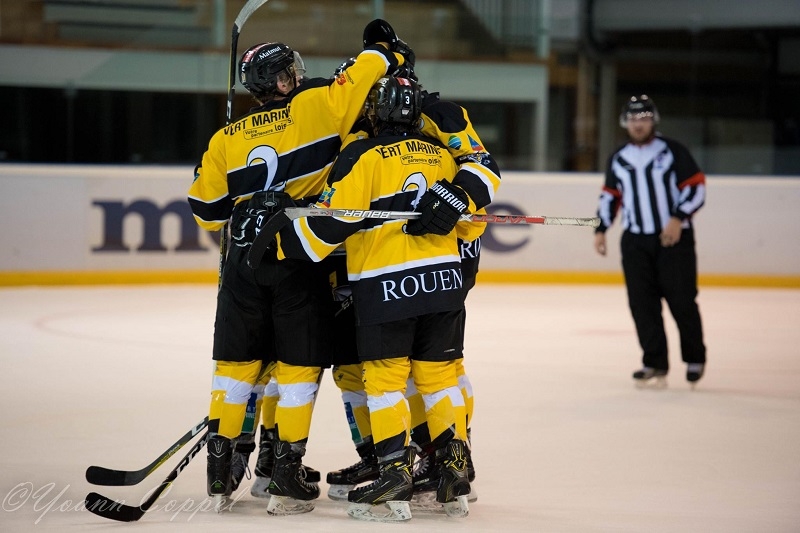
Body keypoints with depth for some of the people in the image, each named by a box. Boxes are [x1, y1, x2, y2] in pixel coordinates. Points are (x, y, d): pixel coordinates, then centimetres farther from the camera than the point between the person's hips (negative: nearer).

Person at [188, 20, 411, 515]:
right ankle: (288, 475, 1)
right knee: (299, 364, 4)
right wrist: (385, 47, 20)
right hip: (299, 260, -4)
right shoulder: (315, 108, -3)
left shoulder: (227, 140, 9)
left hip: (245, 261, 4)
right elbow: (359, 80, -1)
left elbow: (206, 209, 12)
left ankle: (220, 469, 14)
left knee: (237, 362, 13)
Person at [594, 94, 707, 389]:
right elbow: (610, 196, 20)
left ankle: (694, 358, 14)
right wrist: (601, 230, 11)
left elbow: (696, 187, -5)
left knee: (681, 300, -4)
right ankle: (655, 362, 5)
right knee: (642, 303, -3)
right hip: (635, 240, 4)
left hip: (673, 237, -4)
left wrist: (679, 219, -17)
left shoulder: (673, 151, -3)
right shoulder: (618, 160, 11)